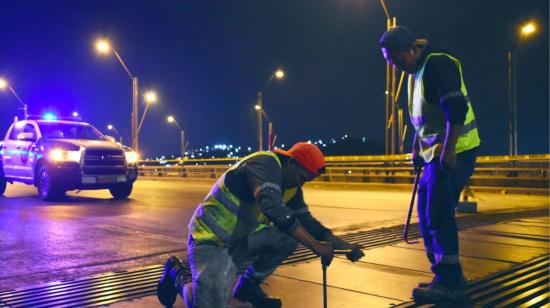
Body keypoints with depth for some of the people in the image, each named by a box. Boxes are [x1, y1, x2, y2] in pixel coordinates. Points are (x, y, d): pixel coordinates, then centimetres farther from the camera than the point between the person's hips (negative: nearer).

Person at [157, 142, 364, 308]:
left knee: (288, 237, -10)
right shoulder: (266, 163, -23)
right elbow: (273, 208, -38)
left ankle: (248, 285, 11)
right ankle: (177, 274, 12)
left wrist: (341, 244, -3)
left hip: (240, 240, 8)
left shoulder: (291, 187, 5)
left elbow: (306, 220, 9)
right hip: (210, 240, -8)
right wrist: (315, 246, -36)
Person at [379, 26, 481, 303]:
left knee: (439, 215, -8)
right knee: (427, 212, 12)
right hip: (435, 153, 10)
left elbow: (457, 109, -25)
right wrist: (417, 148, 21)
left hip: (452, 152, -10)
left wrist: (448, 151, -25)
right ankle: (443, 276, 23)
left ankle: (449, 284, 4)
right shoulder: (416, 70, 15)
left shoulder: (437, 64, -15)